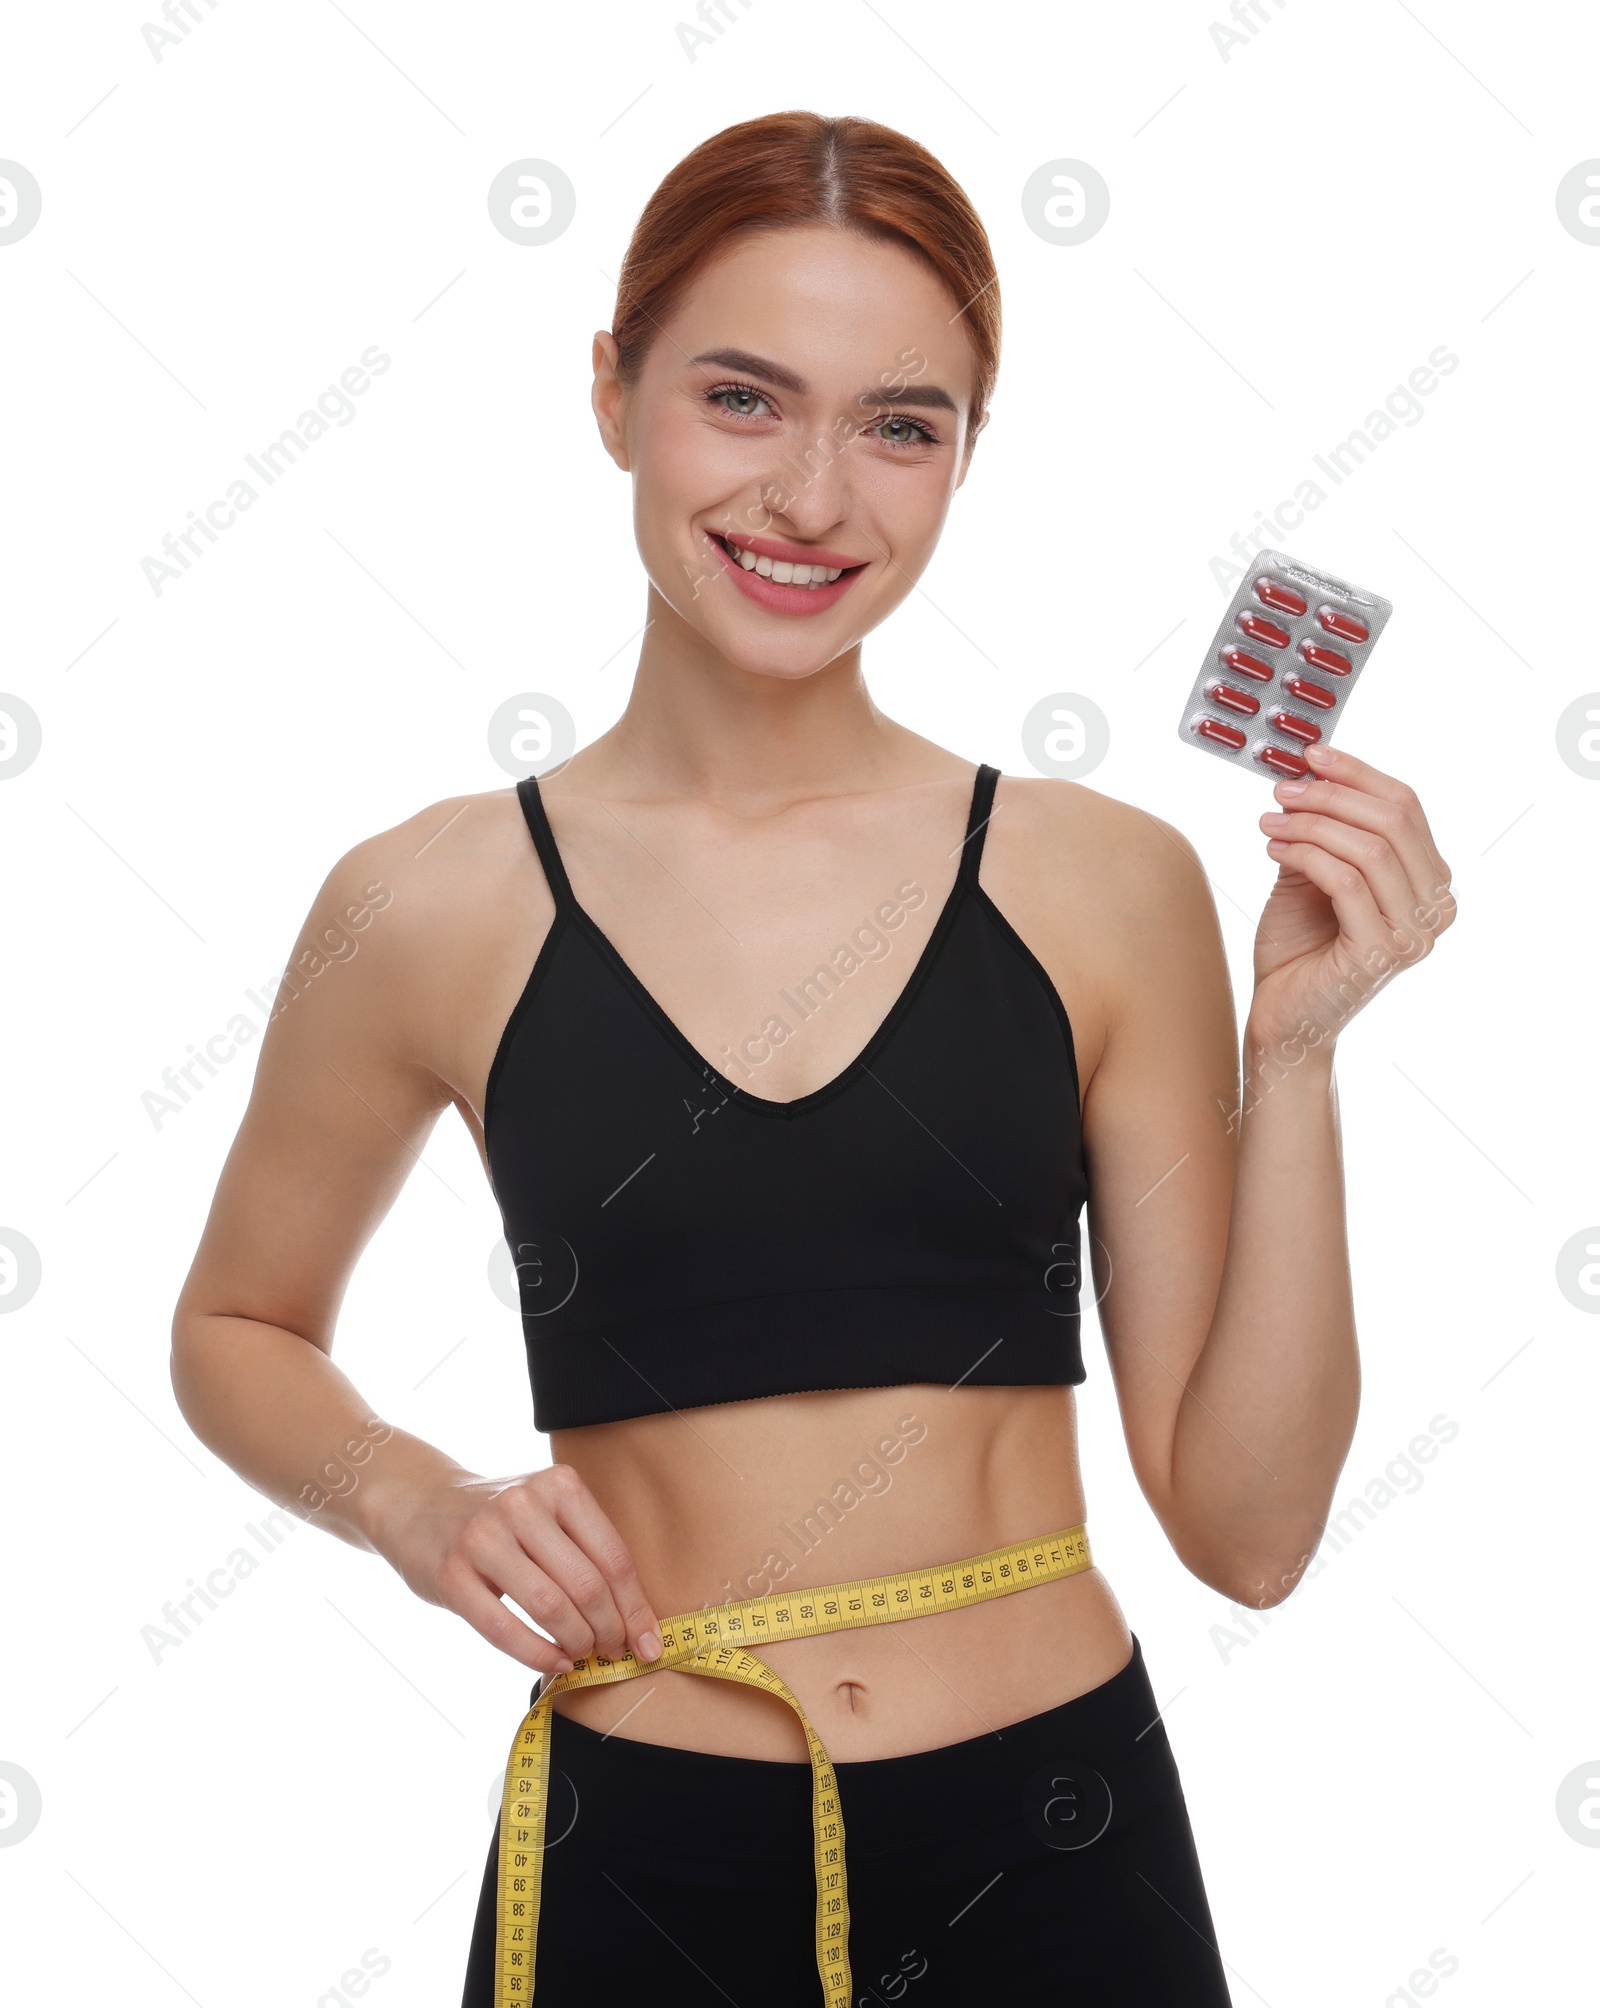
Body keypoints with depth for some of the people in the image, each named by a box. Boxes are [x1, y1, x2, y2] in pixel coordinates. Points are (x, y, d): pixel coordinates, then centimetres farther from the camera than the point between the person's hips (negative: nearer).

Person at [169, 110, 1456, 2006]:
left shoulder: (1104, 887, -6)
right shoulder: (433, 907, -6)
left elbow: (1246, 1526, -5)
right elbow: (237, 1331, 11)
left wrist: (1293, 1049, -13)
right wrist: (419, 1507, -7)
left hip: (1052, 1854, 1)